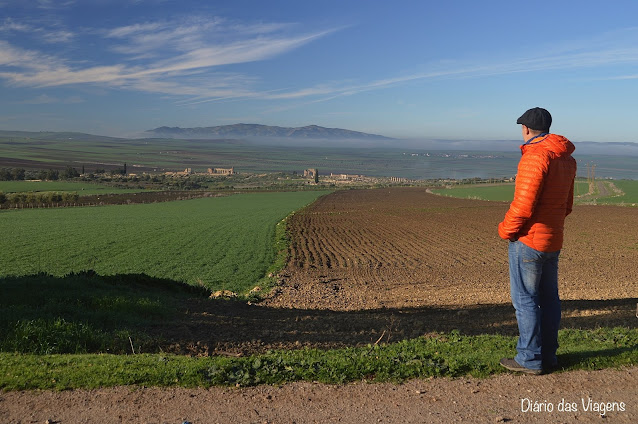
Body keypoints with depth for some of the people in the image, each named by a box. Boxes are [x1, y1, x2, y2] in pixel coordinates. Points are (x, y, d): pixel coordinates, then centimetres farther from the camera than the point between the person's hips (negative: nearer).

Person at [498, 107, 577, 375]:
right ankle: (548, 355, 25)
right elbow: (567, 206, 18)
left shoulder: (535, 155, -19)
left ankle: (530, 359, 6)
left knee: (524, 299, 0)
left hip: (528, 240, -9)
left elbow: (523, 205, -23)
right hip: (553, 241, 9)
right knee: (549, 298, 15)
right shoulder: (566, 160, 11)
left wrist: (506, 230, -9)